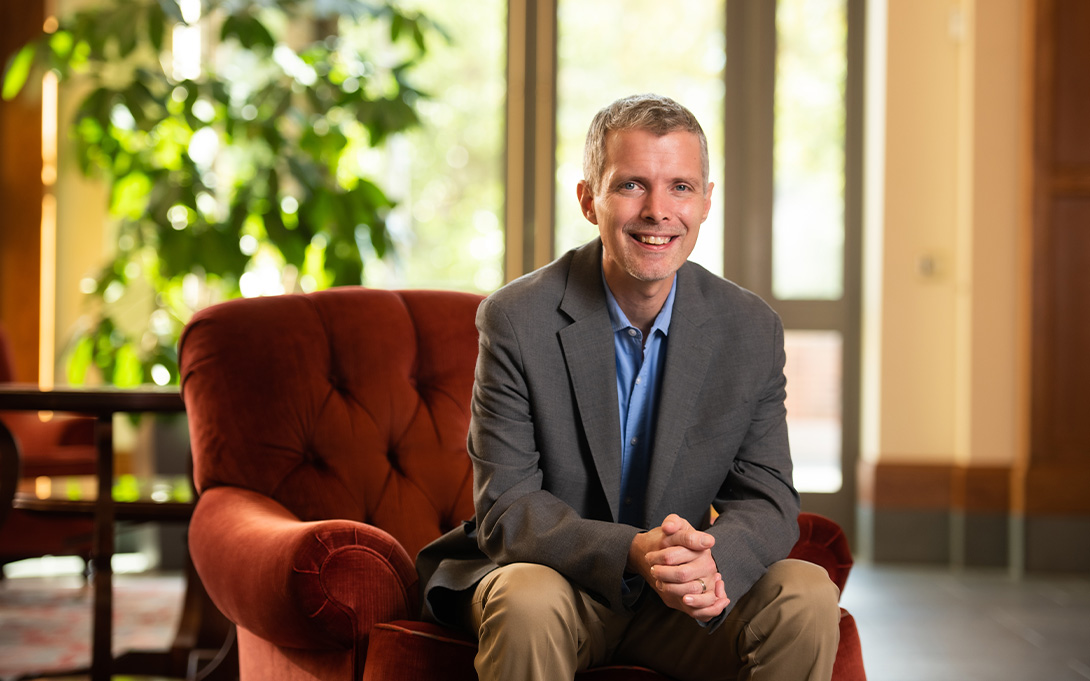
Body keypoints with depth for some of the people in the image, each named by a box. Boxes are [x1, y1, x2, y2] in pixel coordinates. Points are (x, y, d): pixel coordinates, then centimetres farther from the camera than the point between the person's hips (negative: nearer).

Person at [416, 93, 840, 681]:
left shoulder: (752, 332, -5)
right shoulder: (516, 321, -14)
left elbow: (766, 500, -5)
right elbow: (506, 511, -17)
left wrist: (711, 562, -30)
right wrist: (632, 554, -36)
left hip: (683, 596, 3)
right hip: (549, 574, -3)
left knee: (807, 596, -22)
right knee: (528, 604, -35)